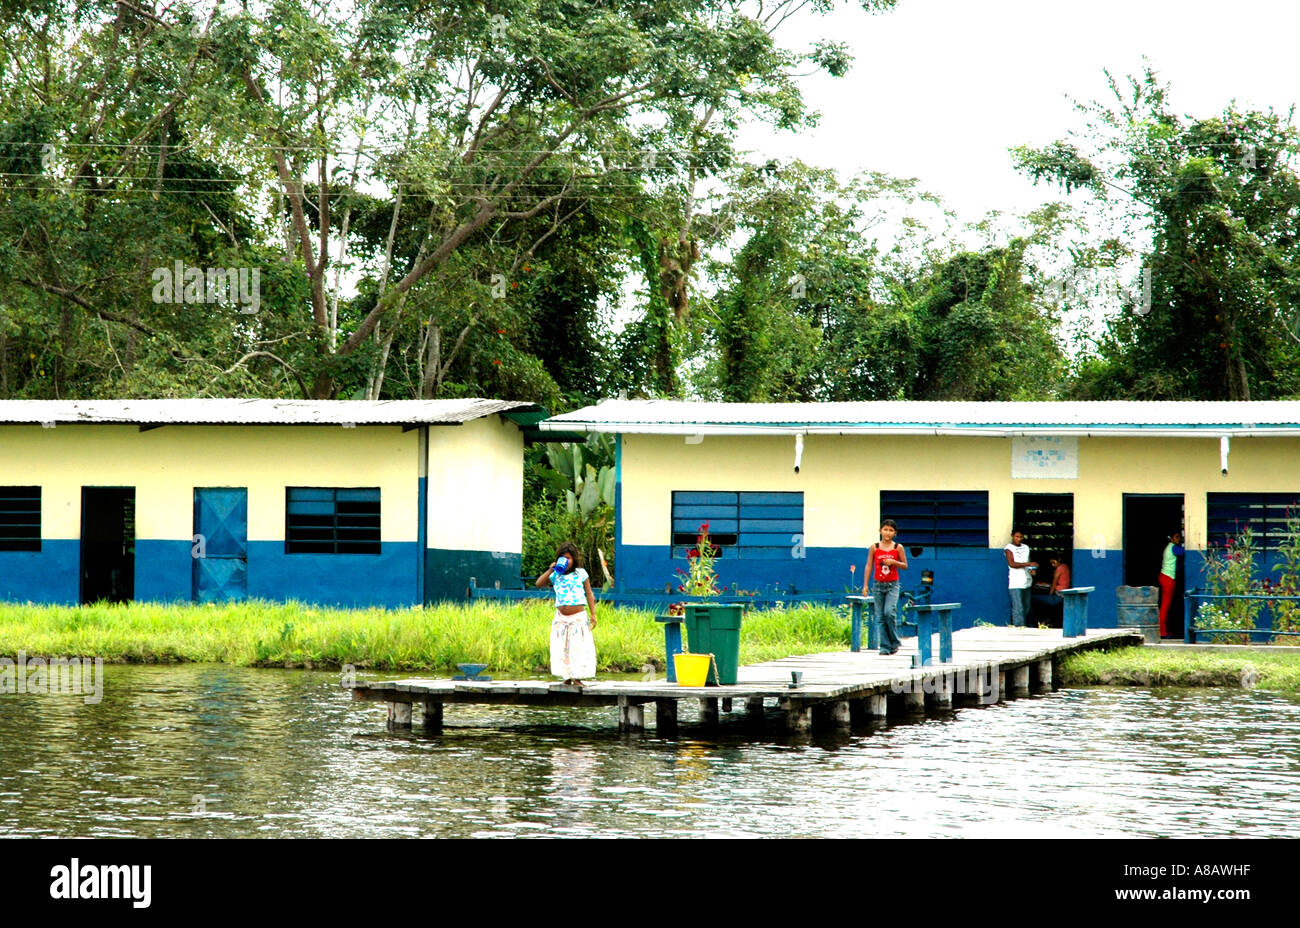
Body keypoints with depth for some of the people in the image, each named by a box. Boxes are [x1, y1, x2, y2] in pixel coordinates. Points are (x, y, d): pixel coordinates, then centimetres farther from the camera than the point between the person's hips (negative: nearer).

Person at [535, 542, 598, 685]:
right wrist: (550, 570, -12)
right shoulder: (556, 575, 5)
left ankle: (577, 679, 2)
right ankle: (567, 678, 8)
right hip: (561, 618, 2)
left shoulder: (581, 574, 1)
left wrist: (593, 614, 0)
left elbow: (589, 594, 5)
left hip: (578, 617, -2)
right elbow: (539, 584, -4)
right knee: (562, 648, 2)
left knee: (578, 647, -3)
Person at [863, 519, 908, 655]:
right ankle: (885, 646, 3)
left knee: (889, 612, -17)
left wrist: (894, 562, -13)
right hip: (878, 584, 2)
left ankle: (894, 642, -1)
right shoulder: (875, 548, 3)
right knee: (880, 617, 0)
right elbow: (869, 566, 6)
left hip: (892, 585, -2)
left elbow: (905, 566, 7)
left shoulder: (898, 548, 1)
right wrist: (865, 585, 2)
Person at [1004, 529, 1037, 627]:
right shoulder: (1009, 549, -4)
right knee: (1018, 607, -11)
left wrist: (1032, 569, -2)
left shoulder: (1026, 548, 15)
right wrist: (1029, 564, -21)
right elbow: (1012, 564, -15)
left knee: (1026, 607, 8)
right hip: (1015, 583, -6)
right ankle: (1019, 626, -11)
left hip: (1026, 582, 6)